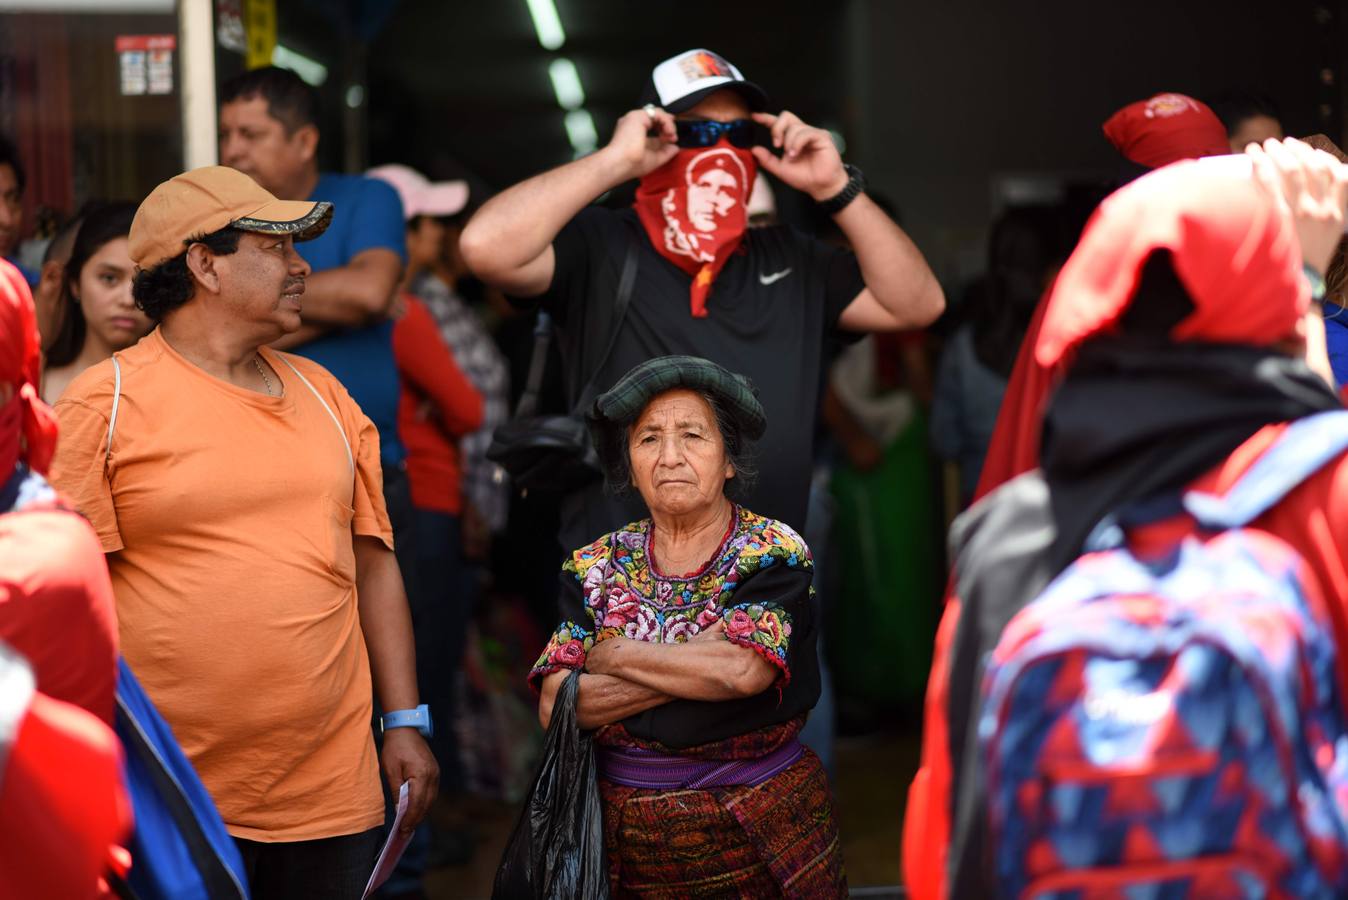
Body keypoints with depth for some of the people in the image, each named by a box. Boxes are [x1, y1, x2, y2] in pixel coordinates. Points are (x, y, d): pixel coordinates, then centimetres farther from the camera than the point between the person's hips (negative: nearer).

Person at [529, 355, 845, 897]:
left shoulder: (774, 553, -7)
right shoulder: (594, 567, 3)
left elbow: (743, 668, -24)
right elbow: (554, 706, -9)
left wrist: (610, 655, -12)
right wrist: (701, 667, -17)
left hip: (759, 834, -2)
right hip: (628, 841, 2)